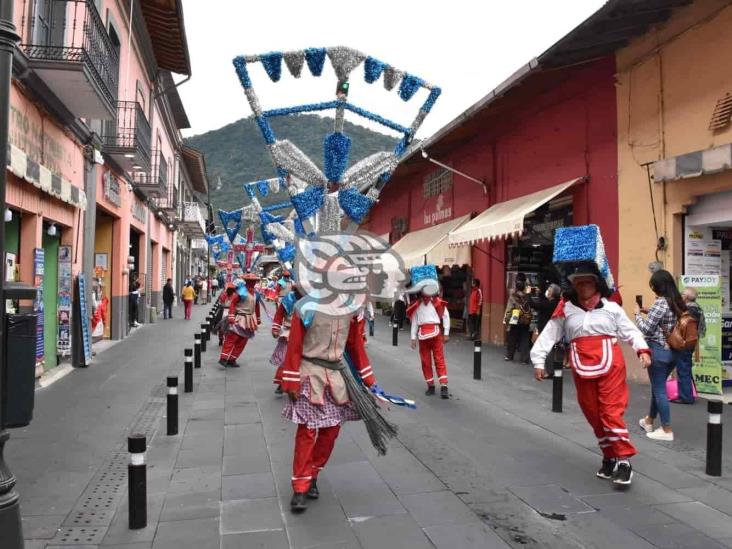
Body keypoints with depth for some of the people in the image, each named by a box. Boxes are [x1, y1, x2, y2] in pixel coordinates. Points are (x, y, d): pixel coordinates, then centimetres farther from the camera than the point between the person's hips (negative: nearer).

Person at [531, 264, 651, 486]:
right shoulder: (566, 309, 6)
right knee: (593, 415, 11)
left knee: (611, 412, -7)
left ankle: (623, 460, 0)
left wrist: (642, 350, -12)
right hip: (582, 368, 3)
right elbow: (549, 334, 6)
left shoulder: (611, 307, 3)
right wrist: (539, 360, 1)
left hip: (610, 365, -3)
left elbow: (630, 330, 4)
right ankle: (609, 457, 26)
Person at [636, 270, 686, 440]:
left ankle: (667, 430, 7)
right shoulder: (678, 302, 7)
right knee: (658, 387, 21)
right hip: (674, 351, 8)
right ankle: (649, 421, 35)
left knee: (659, 389, 1)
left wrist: (638, 314, 0)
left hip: (658, 350, -8)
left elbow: (646, 329, -15)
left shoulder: (660, 302, -16)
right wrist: (648, 312, 13)